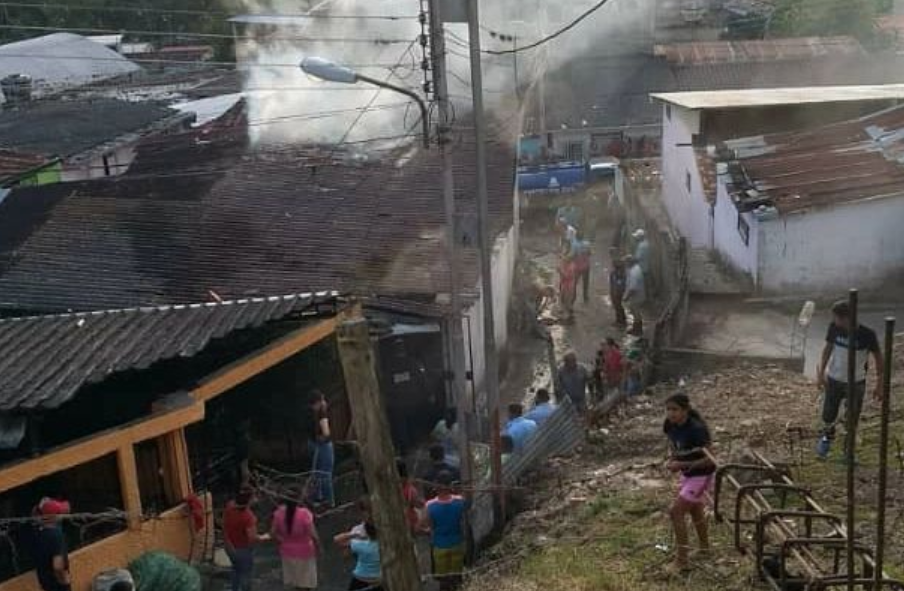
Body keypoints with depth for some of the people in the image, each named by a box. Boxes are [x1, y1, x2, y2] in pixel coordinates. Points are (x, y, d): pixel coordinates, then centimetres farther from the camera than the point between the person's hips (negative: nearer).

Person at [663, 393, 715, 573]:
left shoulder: (696, 429, -30)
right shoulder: (669, 425, -9)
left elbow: (709, 460, -27)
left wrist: (681, 464, -29)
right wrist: (671, 460, -9)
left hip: (702, 476, -8)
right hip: (687, 474, 8)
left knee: (676, 511, -11)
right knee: (695, 511, 25)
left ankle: (681, 561, -3)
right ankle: (704, 548, 47)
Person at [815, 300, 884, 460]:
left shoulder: (867, 335, -22)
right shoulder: (834, 328, -14)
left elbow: (878, 358, -9)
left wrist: (879, 385, -7)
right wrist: (821, 372, -2)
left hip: (856, 382, -2)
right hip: (833, 379, 2)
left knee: (852, 419, 8)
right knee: (828, 416, 12)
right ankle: (827, 438, 43)